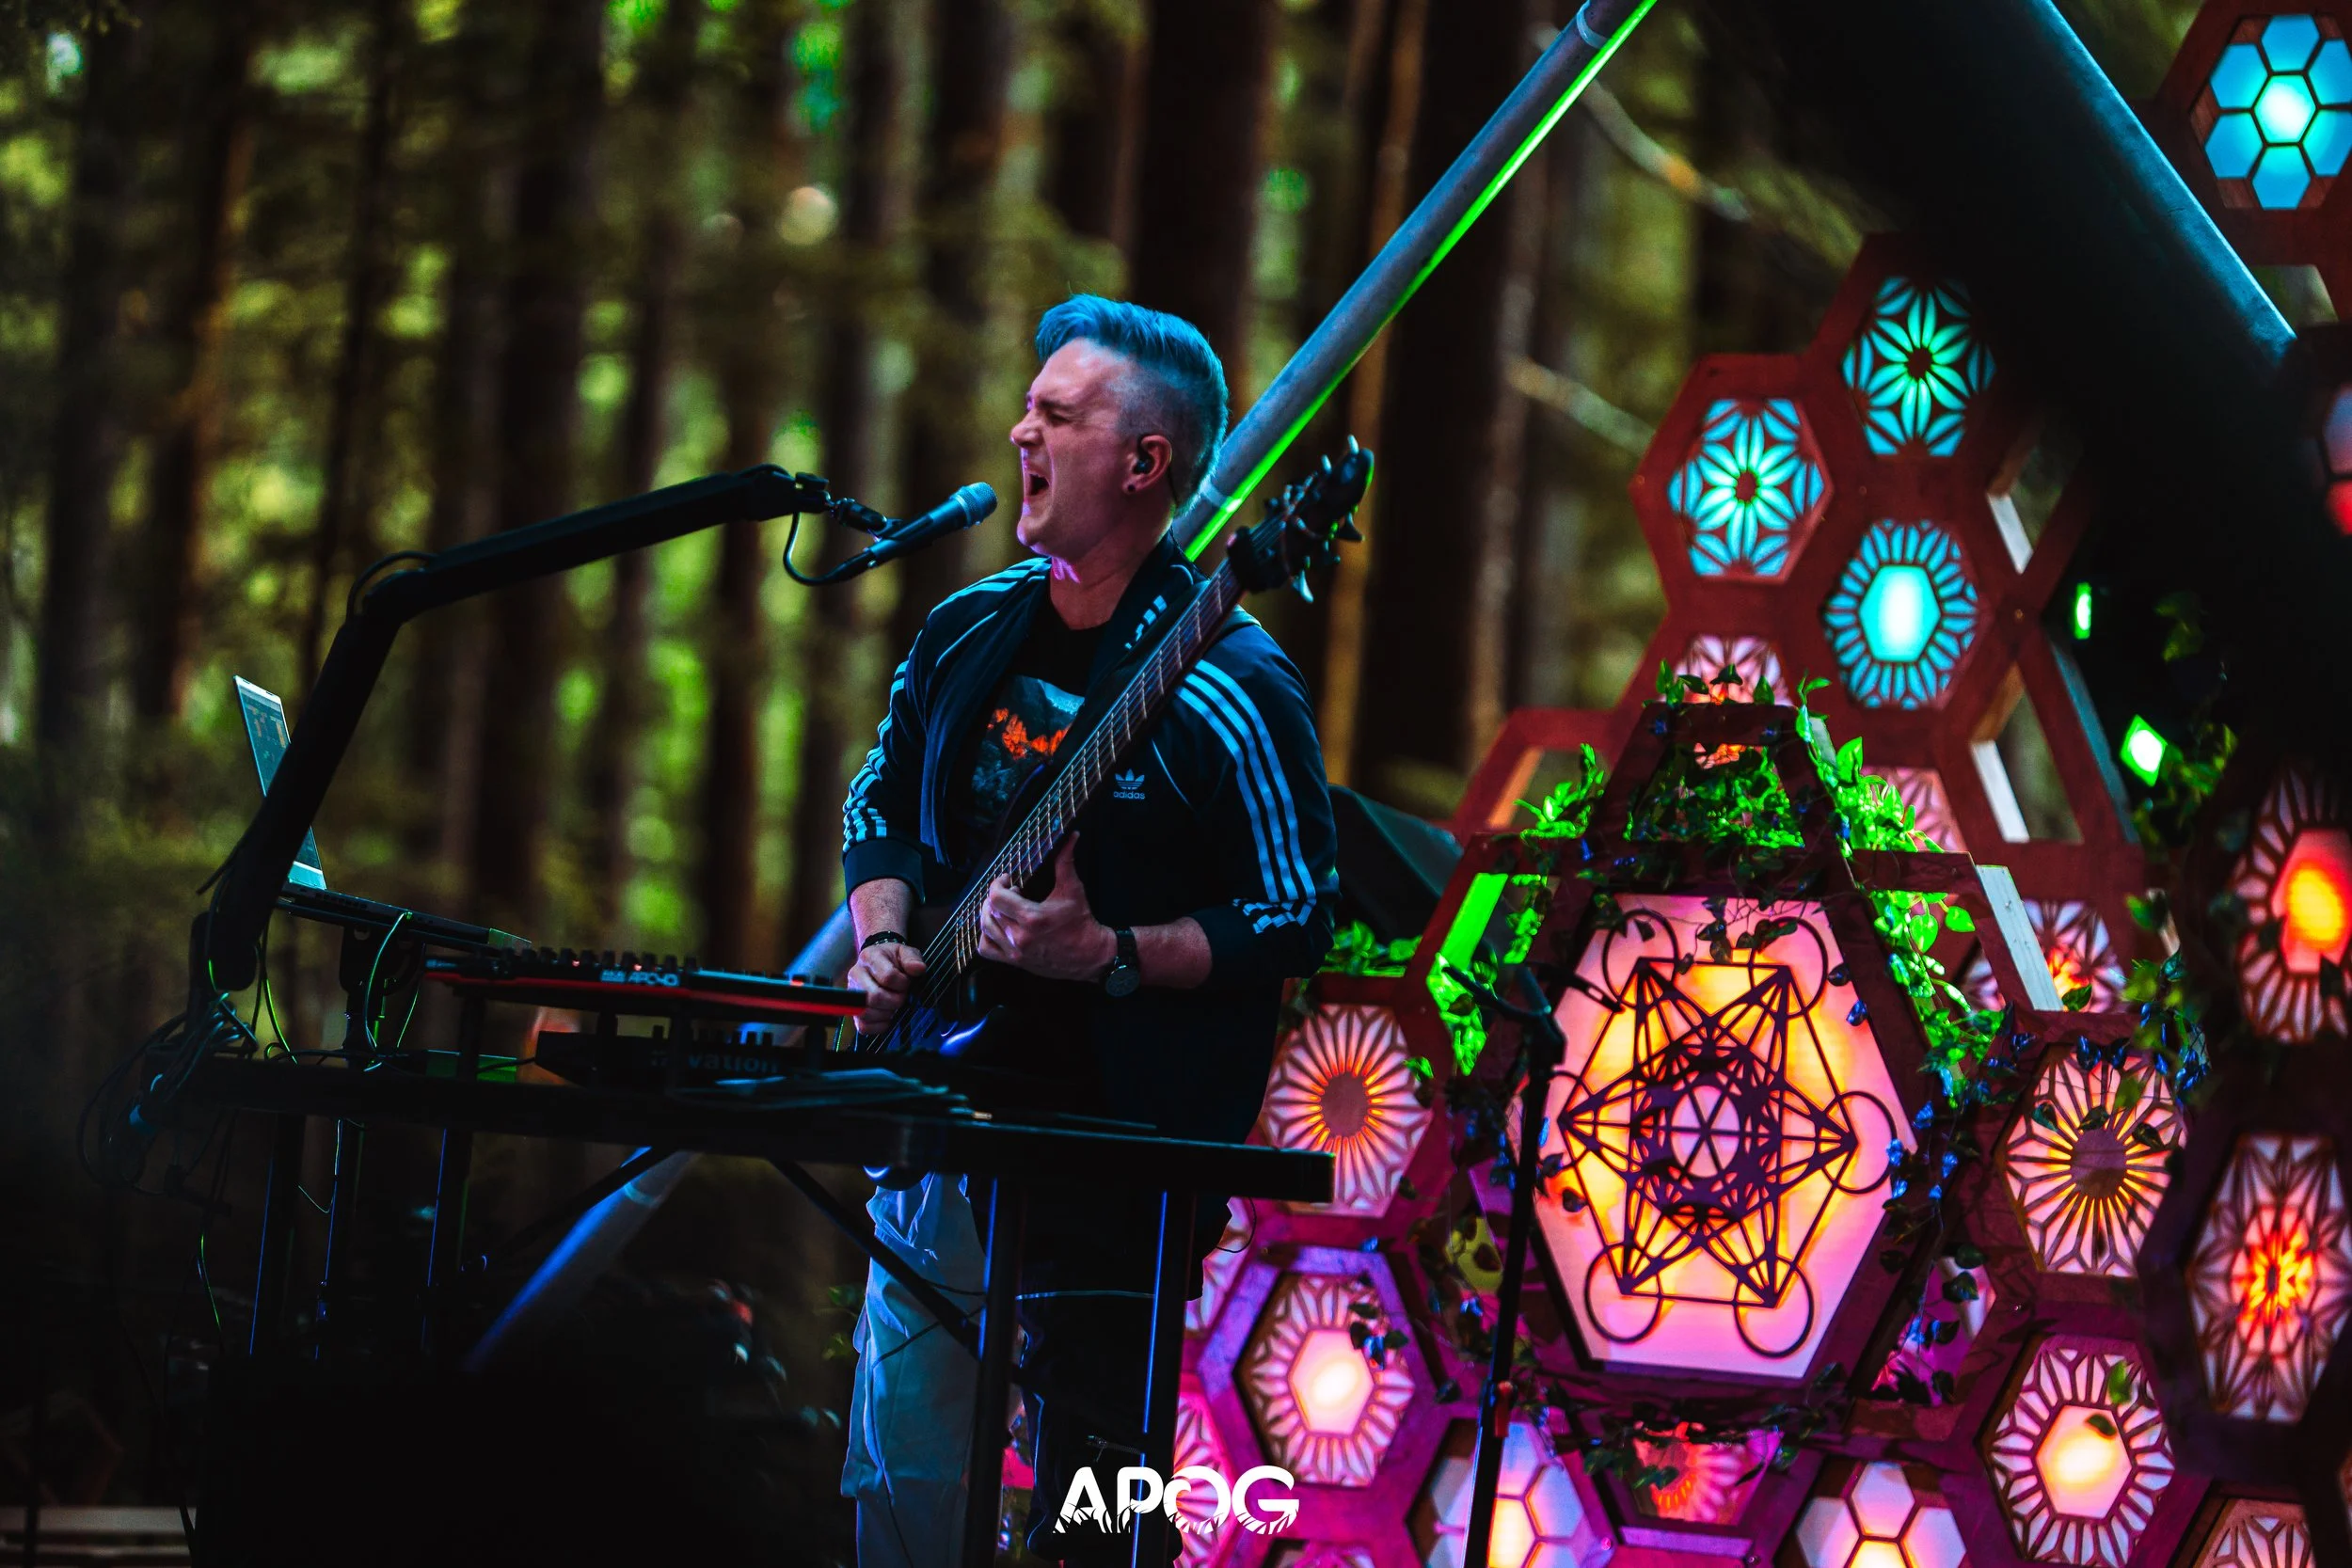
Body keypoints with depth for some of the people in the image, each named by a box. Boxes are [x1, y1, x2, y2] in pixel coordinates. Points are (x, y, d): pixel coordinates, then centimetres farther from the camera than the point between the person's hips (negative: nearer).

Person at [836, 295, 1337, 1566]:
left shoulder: (1225, 688, -14)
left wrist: (1110, 957, -23)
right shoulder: (970, 633, 7)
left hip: (1118, 1139, -6)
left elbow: (1297, 921, -13)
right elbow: (882, 804, 20)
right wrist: (882, 936, 1)